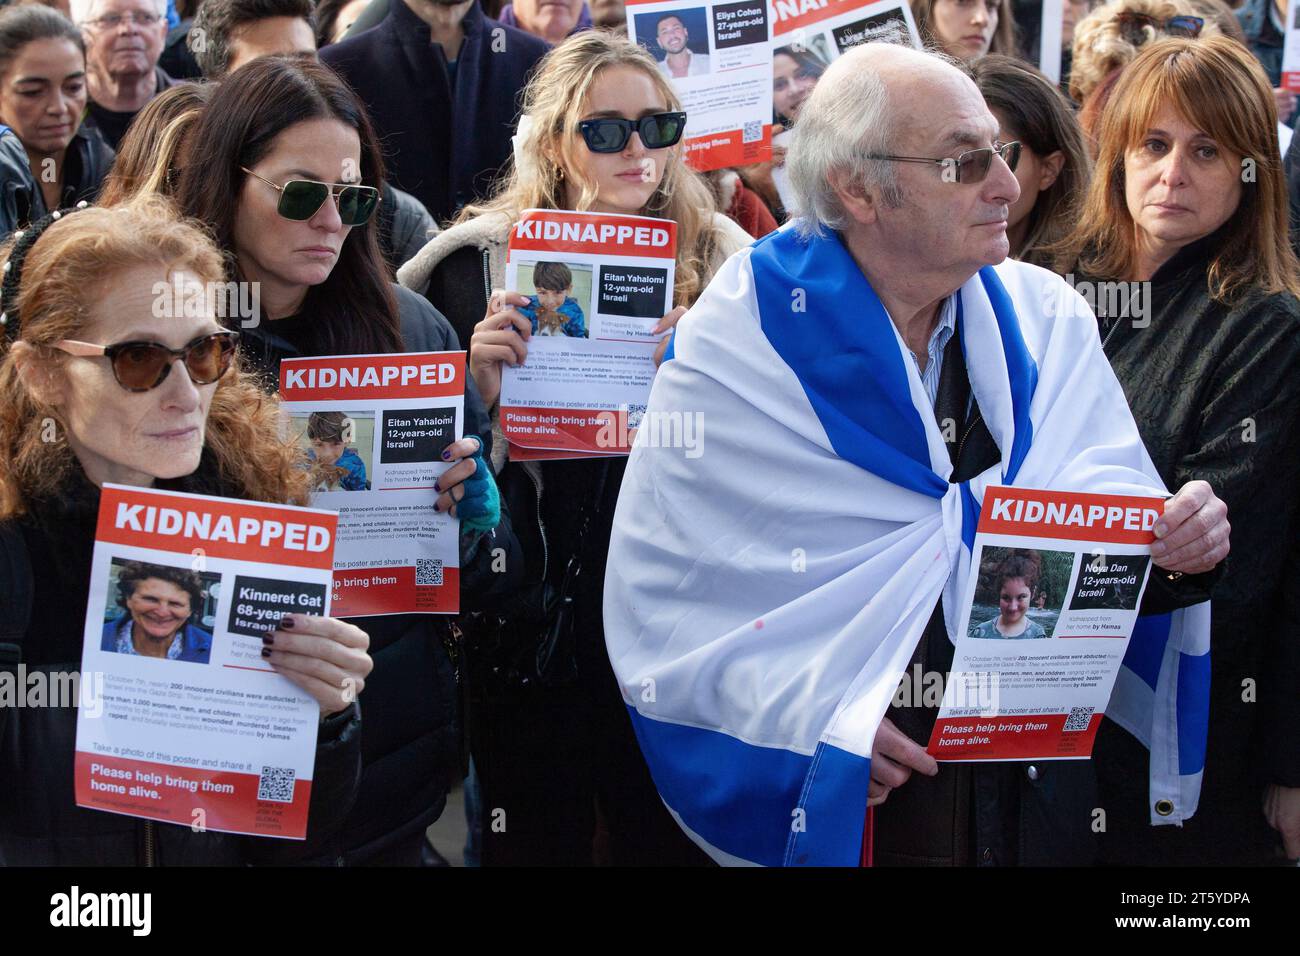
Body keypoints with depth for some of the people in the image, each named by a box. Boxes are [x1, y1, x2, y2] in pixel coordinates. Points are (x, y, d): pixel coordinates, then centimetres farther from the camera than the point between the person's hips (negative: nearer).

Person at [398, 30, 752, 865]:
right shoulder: (480, 262, -3)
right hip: (534, 629, -1)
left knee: (670, 837, 13)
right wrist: (480, 389, -17)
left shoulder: (720, 258, 1)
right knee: (539, 839, 11)